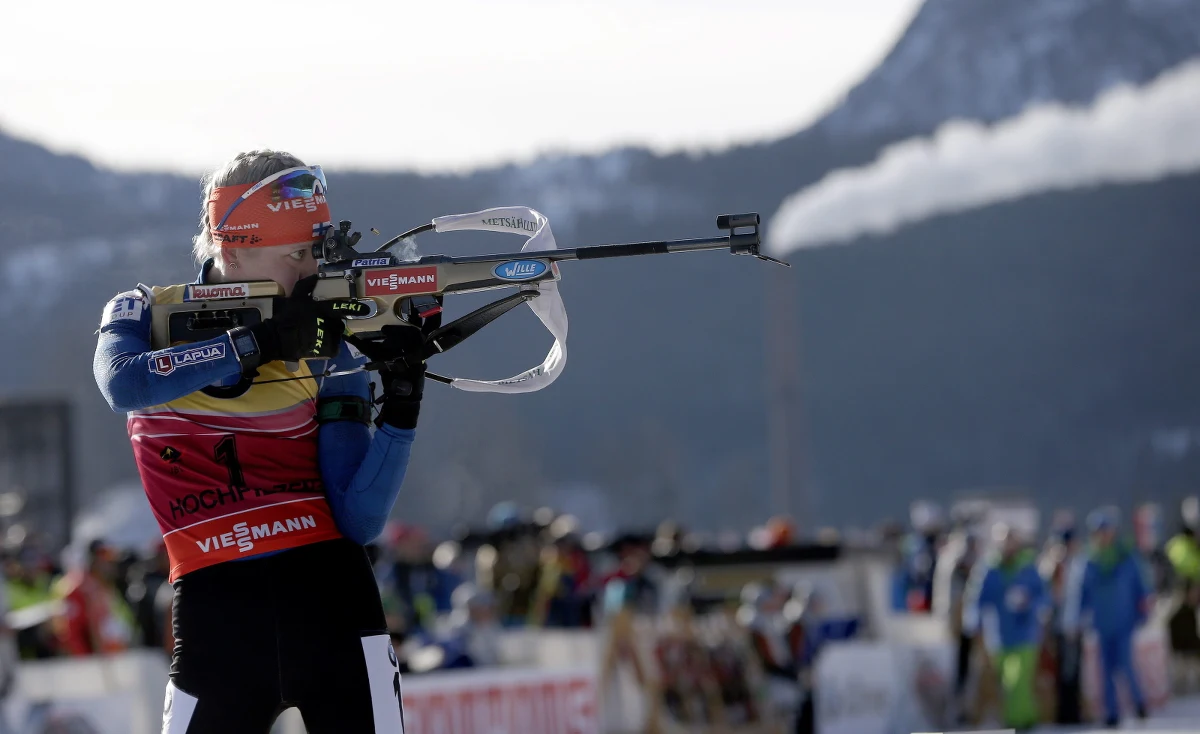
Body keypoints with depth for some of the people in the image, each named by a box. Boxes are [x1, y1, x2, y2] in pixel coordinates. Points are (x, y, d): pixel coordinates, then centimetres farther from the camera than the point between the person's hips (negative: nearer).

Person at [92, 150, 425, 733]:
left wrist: (400, 407, -14)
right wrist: (257, 342, -21)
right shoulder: (144, 316, 7)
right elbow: (124, 385, -18)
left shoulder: (327, 354, 6)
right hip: (214, 592, 0)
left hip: (325, 578, 0)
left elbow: (360, 520, 0)